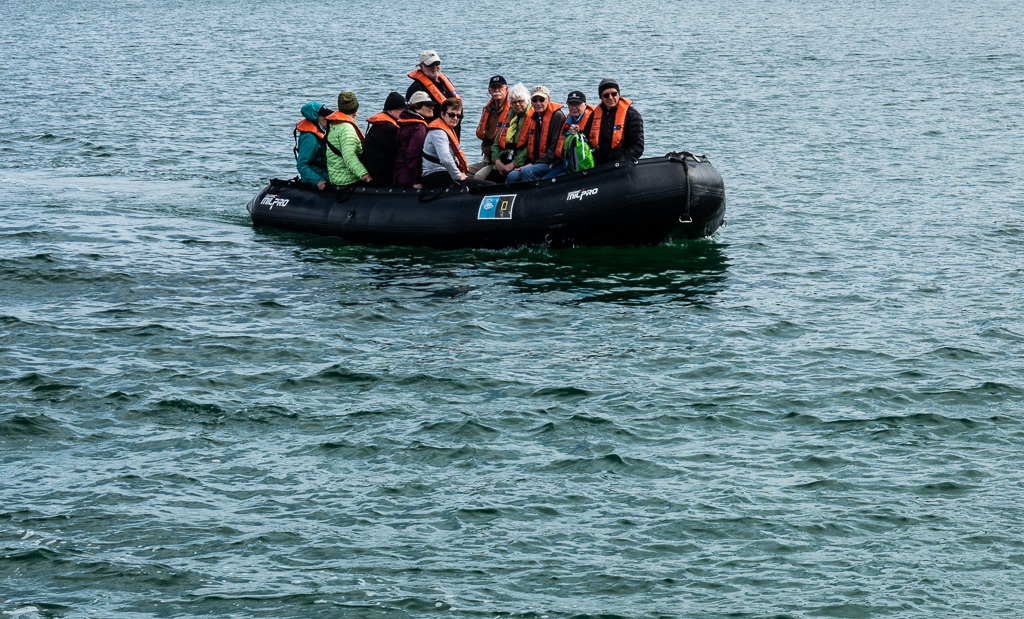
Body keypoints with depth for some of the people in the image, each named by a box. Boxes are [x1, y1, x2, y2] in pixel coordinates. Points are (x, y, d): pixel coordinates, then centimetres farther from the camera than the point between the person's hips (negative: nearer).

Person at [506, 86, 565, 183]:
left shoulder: (558, 116, -8)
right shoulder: (532, 116, 15)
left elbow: (555, 148, -13)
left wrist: (534, 164, -16)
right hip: (535, 161, 7)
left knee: (527, 172, -31)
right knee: (513, 176, -19)